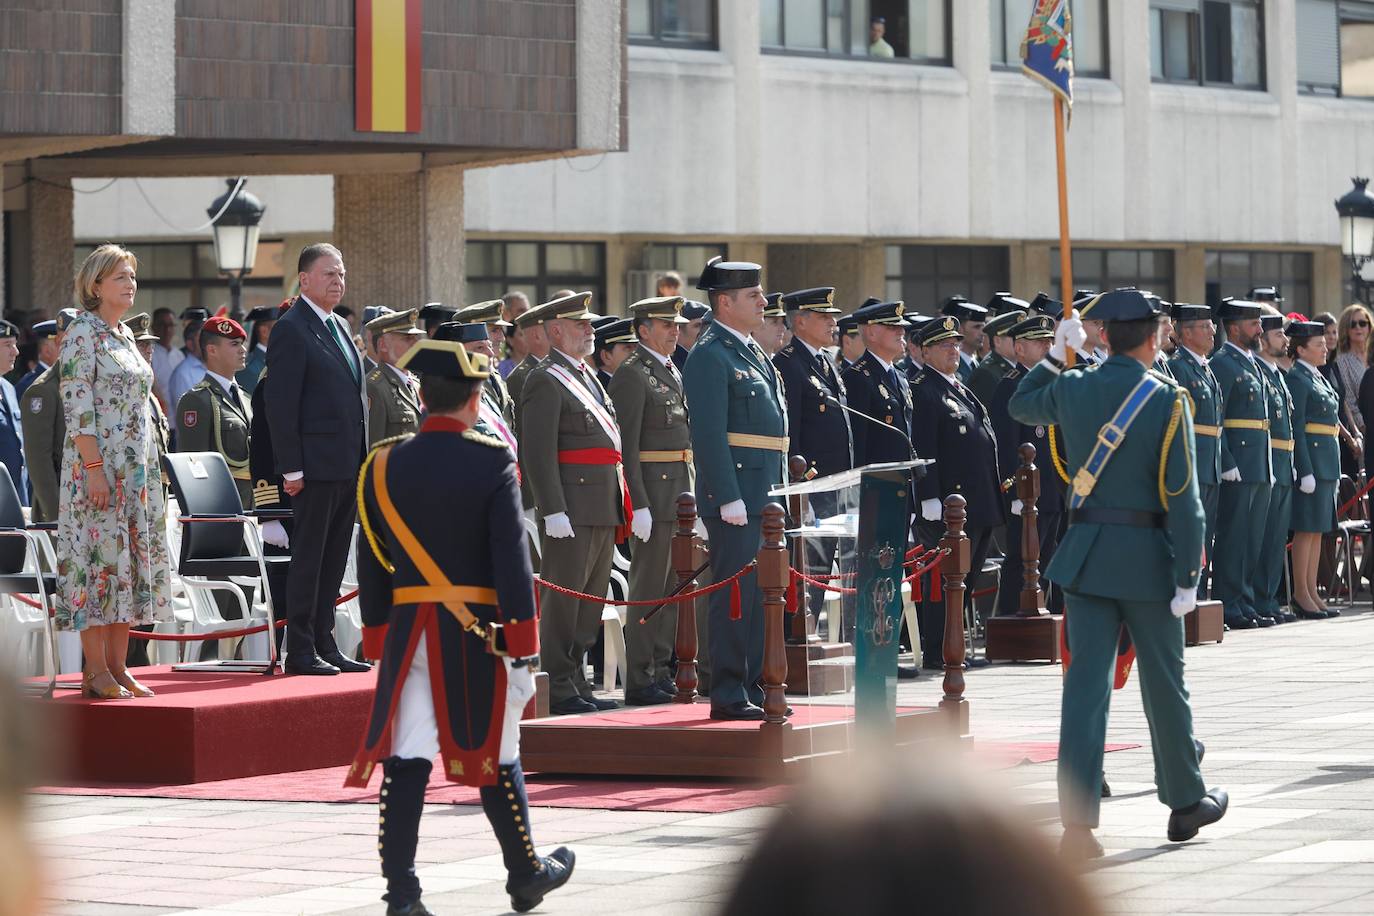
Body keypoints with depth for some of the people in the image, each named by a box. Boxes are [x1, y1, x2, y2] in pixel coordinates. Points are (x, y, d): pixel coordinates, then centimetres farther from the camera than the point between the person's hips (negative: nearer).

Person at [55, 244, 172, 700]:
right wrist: (94, 468, -21)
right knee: (98, 557, -7)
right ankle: (97, 672, -5)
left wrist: (151, 468, 16)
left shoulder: (124, 335, 16)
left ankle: (118, 667, 10)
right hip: (99, 463, -8)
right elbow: (77, 408, -15)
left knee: (129, 560, 7)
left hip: (138, 468, 8)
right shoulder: (83, 333, -9)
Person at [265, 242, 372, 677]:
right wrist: (291, 468, -18)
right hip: (316, 464, -8)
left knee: (333, 560, 11)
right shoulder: (291, 330, -10)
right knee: (308, 557, -5)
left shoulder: (339, 327, 17)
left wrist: (361, 461, 17)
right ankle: (300, 652, -1)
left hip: (348, 466, 8)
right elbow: (281, 406, -14)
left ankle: (324, 645, 16)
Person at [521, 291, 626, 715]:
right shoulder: (545, 381, -9)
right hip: (572, 511, -9)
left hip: (603, 510, 9)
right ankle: (559, 690, -5)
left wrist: (620, 507, 20)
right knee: (563, 600, -7)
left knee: (591, 601, 12)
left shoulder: (587, 377, 20)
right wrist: (554, 511, -21)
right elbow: (538, 453, -16)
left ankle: (578, 684, 18)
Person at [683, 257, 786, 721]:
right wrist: (730, 499, -22)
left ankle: (753, 688, 19)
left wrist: (781, 491, 20)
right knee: (736, 596, -7)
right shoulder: (710, 357, -11)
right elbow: (709, 435, -18)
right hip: (736, 498, -9)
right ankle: (728, 695, -4)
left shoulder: (753, 353, 19)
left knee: (761, 596, 12)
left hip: (766, 498, 9)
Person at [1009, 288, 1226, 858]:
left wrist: (1057, 353, 33)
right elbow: (1182, 495, -14)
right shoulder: (1166, 399, -11)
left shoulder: (1071, 389, 1)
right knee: (1164, 683, 12)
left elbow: (1021, 405, 25)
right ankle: (1185, 801, 28)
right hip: (1147, 556, -3)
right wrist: (1188, 576, -11)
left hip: (1086, 555, 3)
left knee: (1085, 683, 0)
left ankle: (1077, 822, -7)